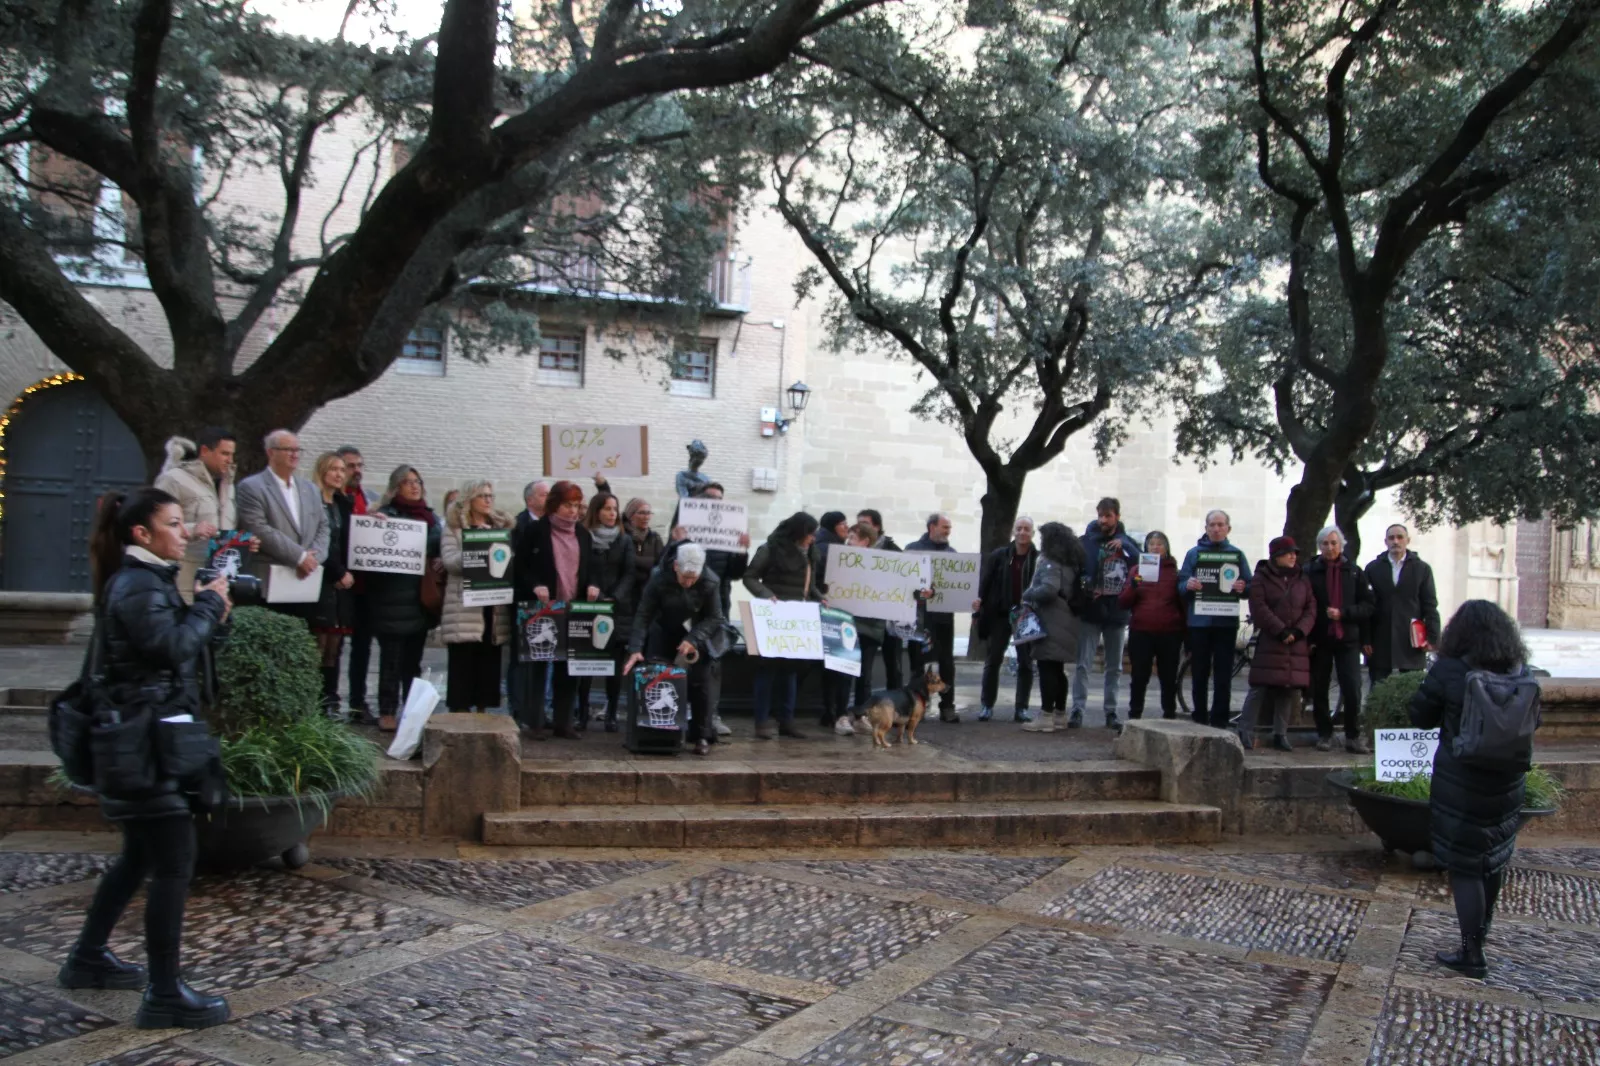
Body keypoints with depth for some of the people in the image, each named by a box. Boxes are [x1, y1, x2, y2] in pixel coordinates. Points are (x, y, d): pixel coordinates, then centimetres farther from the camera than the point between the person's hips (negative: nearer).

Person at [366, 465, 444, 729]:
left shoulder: (430, 517, 15)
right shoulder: (386, 515, -3)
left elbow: (439, 550, 21)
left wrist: (441, 562, 0)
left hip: (421, 598, 6)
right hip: (393, 598, -6)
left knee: (413, 658, 13)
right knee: (391, 658, -3)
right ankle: (387, 712, 3)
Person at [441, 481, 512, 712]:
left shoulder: (501, 526, 17)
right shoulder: (454, 527, 4)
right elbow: (450, 561, -10)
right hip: (464, 607, -4)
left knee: (489, 663, 6)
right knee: (462, 664, -2)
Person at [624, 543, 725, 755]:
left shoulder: (710, 582, -26)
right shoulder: (659, 580, -27)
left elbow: (714, 618, -17)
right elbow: (643, 616, -23)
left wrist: (693, 640, -30)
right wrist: (635, 649, -32)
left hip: (695, 636, 0)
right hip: (664, 634, 0)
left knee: (700, 683, -8)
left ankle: (703, 737, 2)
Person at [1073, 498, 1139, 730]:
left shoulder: (1127, 543, 6)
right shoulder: (1086, 541, -2)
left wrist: (1124, 547, -12)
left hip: (1117, 614, 3)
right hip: (1090, 612, -3)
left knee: (1115, 667, 10)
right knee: (1083, 664, -5)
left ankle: (1111, 711, 19)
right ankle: (1078, 710, -2)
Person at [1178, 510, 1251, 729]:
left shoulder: (1237, 554, 8)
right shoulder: (1194, 553, 8)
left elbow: (1249, 586, 6)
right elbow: (1181, 584, 4)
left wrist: (1243, 588, -17)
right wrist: (1188, 585, -19)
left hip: (1226, 622, 0)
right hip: (1199, 621, 0)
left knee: (1223, 675, 0)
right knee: (1199, 673, 4)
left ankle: (1219, 722, 6)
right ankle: (1200, 720, 12)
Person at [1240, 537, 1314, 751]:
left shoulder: (1303, 580, 14)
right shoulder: (1261, 578, 1)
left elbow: (1311, 609, 7)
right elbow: (1259, 608, -9)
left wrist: (1298, 632, -9)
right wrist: (1280, 631, -15)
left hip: (1296, 643, 4)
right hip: (1269, 642, -4)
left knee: (1288, 689, 5)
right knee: (1260, 687, -9)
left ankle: (1280, 734, 14)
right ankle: (1246, 732, -3)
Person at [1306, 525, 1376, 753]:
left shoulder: (1354, 572, 6)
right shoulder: (1310, 572, 2)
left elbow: (1368, 606, 4)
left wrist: (1343, 613, -11)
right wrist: (1307, 638, -7)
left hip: (1348, 640, 0)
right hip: (1319, 640, 0)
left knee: (1352, 690, -5)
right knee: (1319, 691, 5)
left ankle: (1353, 737, 5)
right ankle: (1324, 735, 18)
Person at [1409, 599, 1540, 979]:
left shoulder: (1449, 671, -16)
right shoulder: (1523, 674, -3)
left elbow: (1420, 716, -7)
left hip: (1460, 785, -5)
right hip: (1508, 784, 5)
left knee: (1463, 866, 2)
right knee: (1494, 861, 21)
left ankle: (1472, 955, 4)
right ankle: (1481, 931, 40)